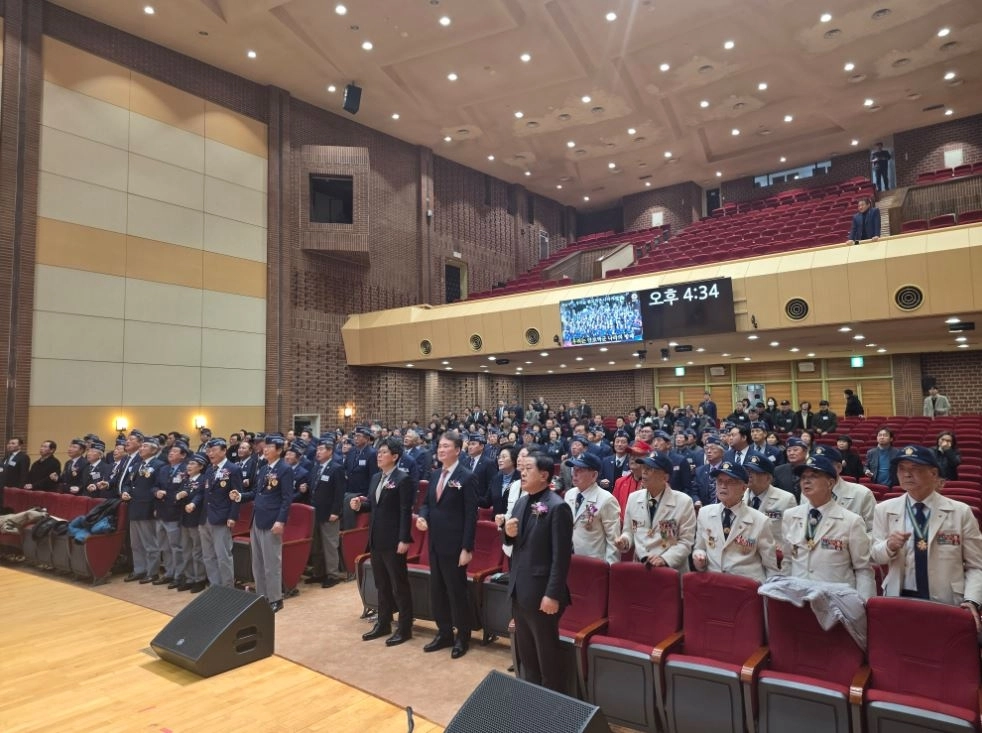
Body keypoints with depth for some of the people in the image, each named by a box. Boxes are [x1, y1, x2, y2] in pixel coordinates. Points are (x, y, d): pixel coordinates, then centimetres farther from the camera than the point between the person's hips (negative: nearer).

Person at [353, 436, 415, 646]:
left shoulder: (403, 479, -12)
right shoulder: (376, 478, 11)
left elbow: (406, 512, -16)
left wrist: (403, 540, -20)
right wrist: (360, 505, -4)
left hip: (393, 540, -8)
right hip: (376, 539, 8)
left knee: (399, 586, 3)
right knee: (382, 585, 18)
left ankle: (404, 629, 14)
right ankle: (383, 624, 30)